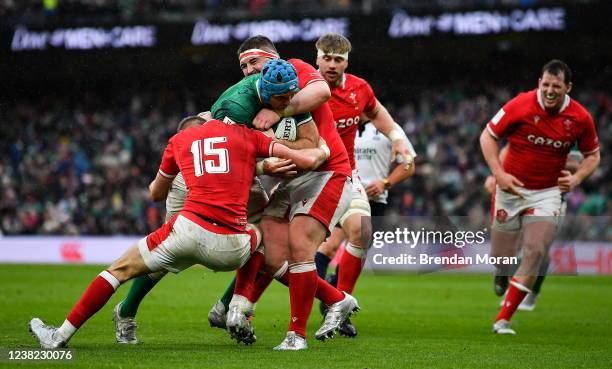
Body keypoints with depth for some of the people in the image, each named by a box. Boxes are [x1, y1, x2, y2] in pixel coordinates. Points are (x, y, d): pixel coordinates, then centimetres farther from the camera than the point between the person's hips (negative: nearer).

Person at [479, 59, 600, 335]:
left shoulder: (580, 118, -6)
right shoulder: (520, 105, -14)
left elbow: (592, 155, 9)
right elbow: (487, 136, -4)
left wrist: (576, 178, -10)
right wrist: (498, 173, -15)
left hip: (547, 193, 1)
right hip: (511, 188, -1)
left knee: (535, 252, -13)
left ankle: (503, 320, -6)